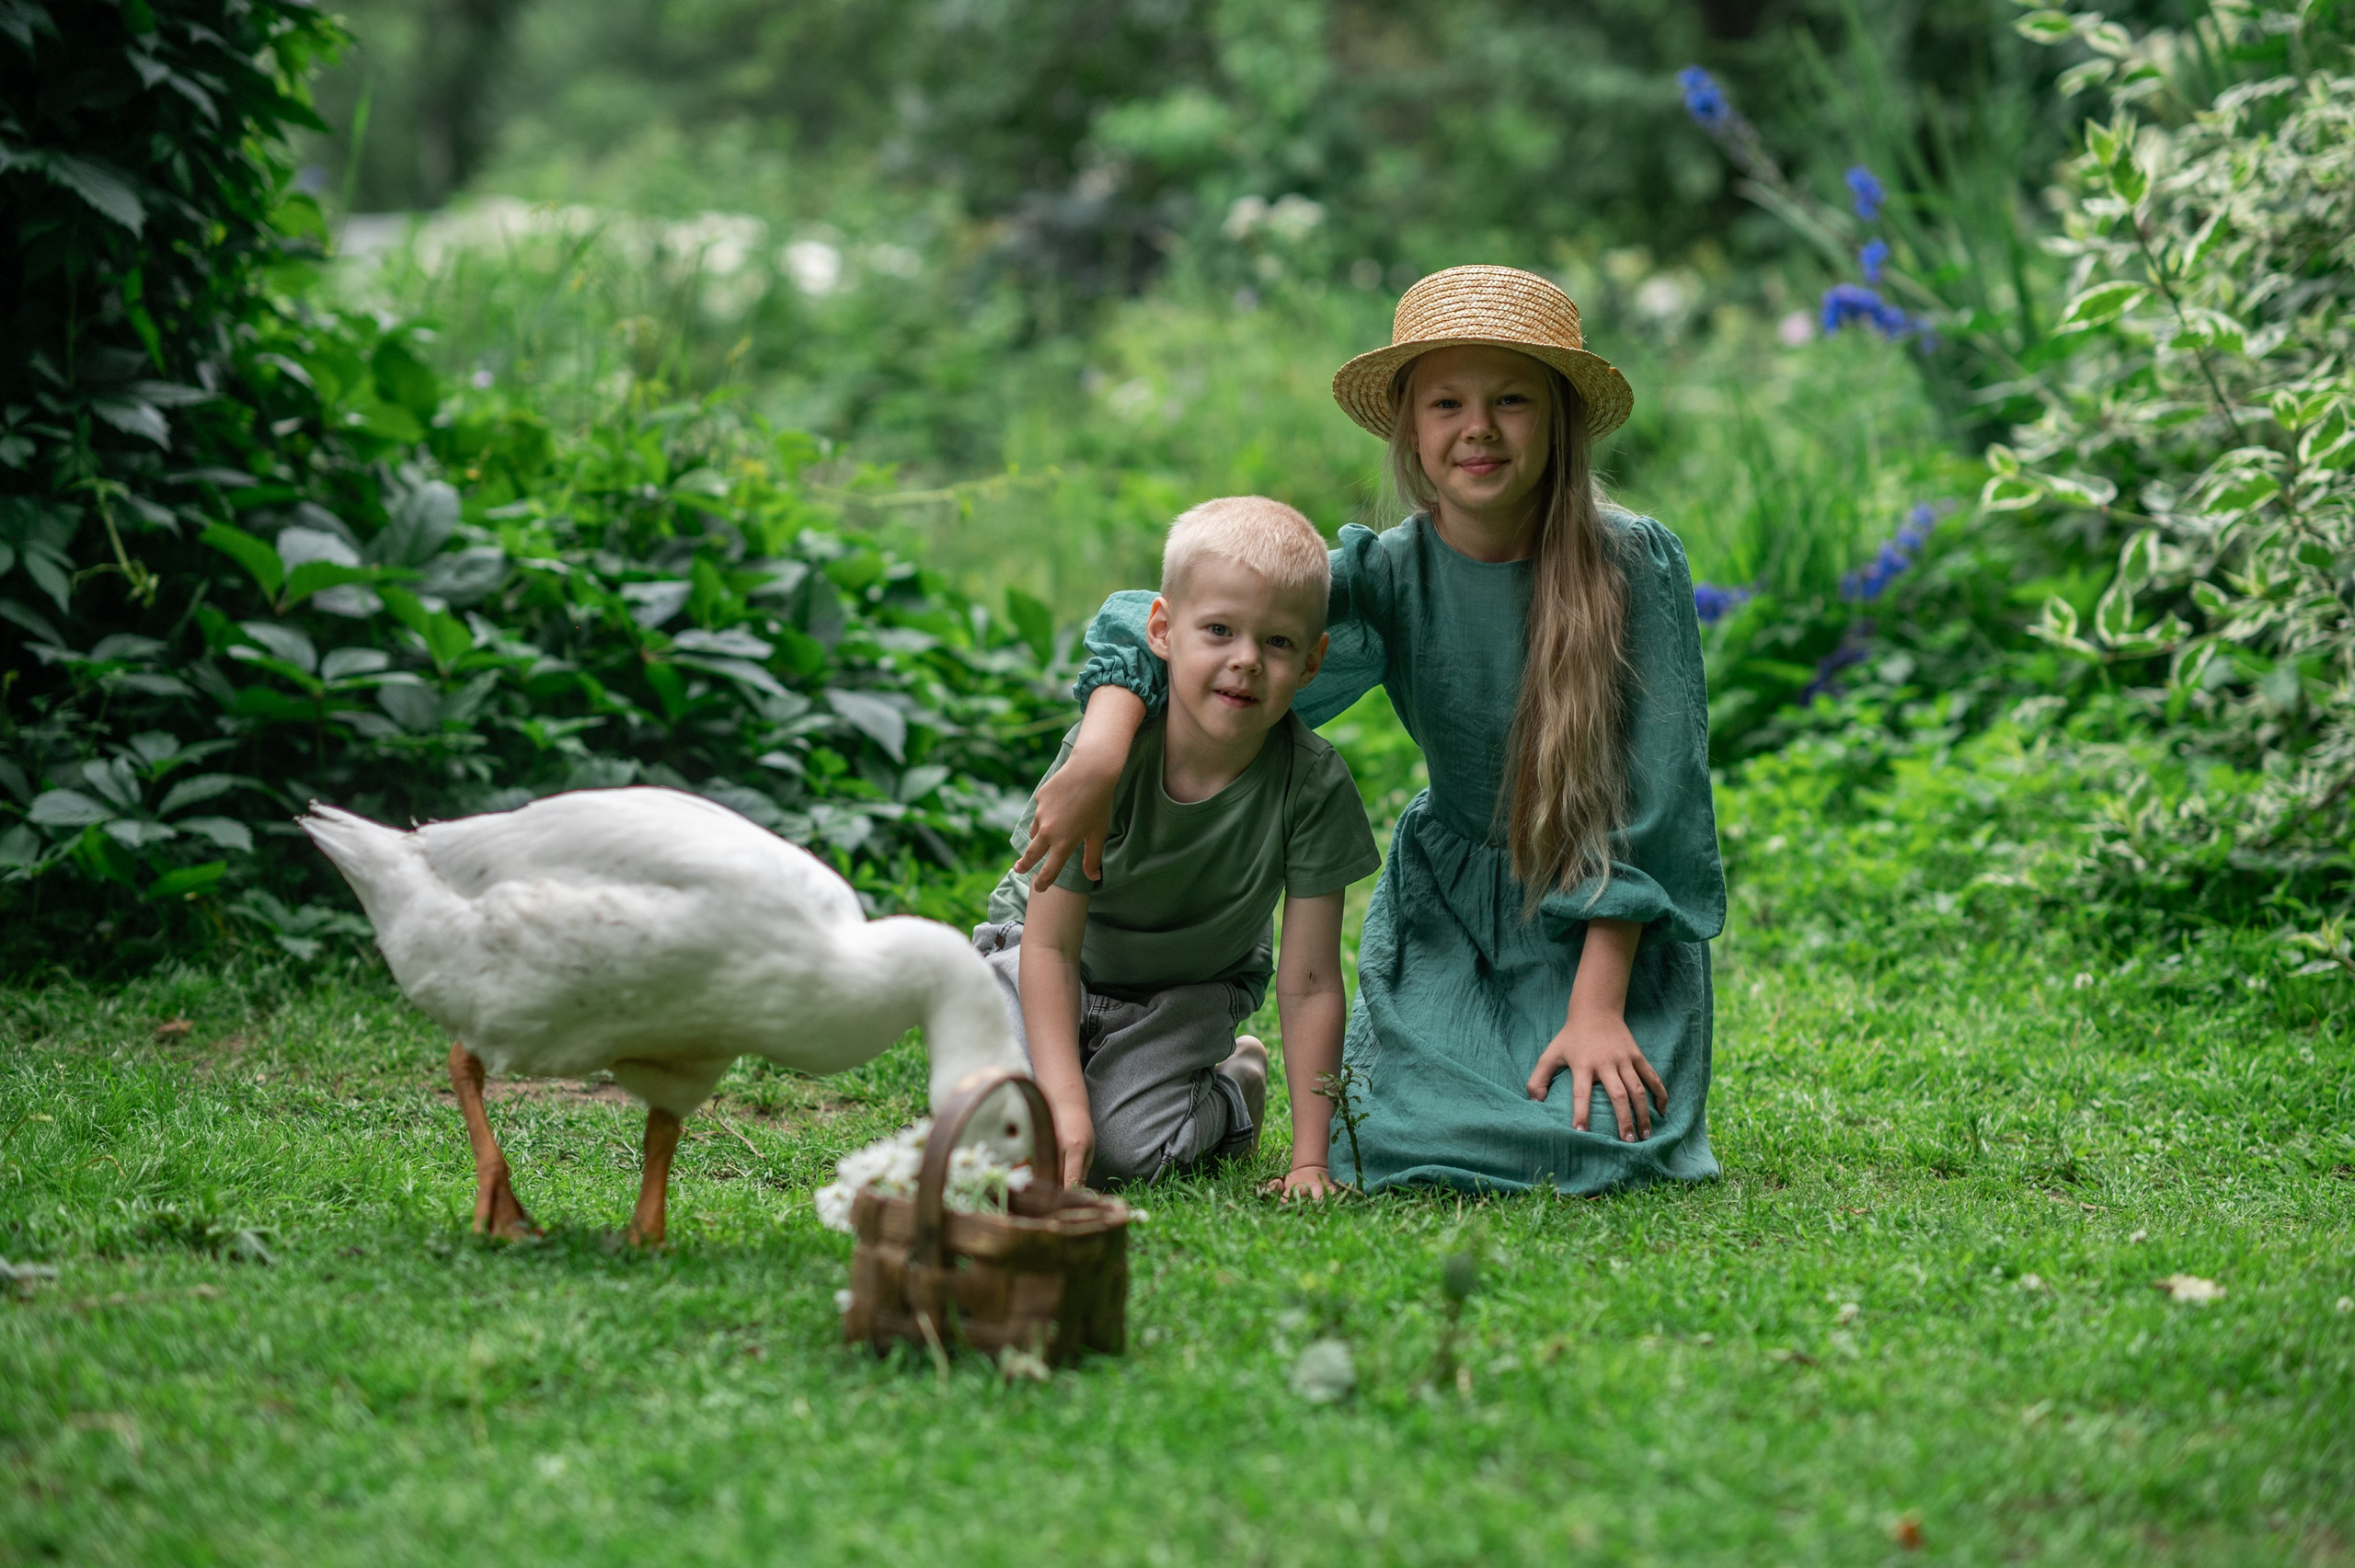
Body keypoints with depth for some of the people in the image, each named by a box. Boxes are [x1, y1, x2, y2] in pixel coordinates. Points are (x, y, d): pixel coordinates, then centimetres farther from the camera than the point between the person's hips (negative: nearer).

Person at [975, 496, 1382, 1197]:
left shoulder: (1314, 786, -26)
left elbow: (1308, 986, -21)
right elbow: (1051, 943, -24)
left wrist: (1311, 1160, -24)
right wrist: (1066, 1104, -34)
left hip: (1189, 990, 0)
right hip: (1051, 963, 0)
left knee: (1131, 1148, -22)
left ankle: (1234, 1088, 12)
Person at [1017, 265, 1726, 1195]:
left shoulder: (1635, 567, -17)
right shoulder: (1385, 578, -12)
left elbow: (1650, 806, -15)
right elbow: (1159, 625, -15)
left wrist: (1597, 1006, -20)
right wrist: (1100, 753, -36)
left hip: (1616, 916, -1)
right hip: (1449, 906, 2)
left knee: (1592, 1141, -21)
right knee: (1406, 1143, -16)